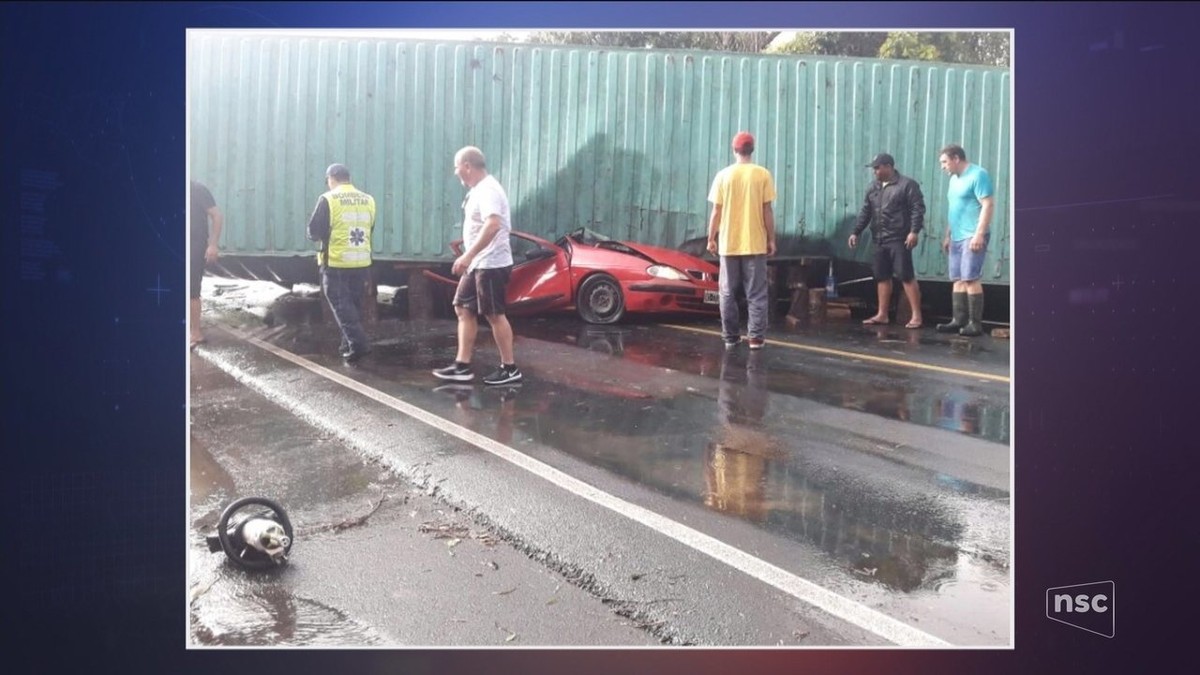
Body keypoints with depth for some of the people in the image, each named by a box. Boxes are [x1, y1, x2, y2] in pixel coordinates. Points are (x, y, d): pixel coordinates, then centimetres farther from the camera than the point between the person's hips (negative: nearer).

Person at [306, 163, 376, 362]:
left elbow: (314, 231, -8)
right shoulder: (368, 200, 5)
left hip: (336, 263, -5)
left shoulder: (328, 199, -9)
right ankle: (349, 345, 22)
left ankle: (357, 343, -12)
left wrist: (322, 235, 13)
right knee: (354, 304, 15)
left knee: (341, 305, 0)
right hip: (361, 262, 5)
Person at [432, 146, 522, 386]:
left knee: (494, 315, -4)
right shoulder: (479, 190, 14)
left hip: (492, 264, -11)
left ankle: (510, 369, 5)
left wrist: (468, 256, -35)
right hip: (479, 264, 11)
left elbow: (493, 225, -33)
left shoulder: (487, 190, -18)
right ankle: (462, 366, 14)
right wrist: (470, 258, 24)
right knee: (464, 309, 11)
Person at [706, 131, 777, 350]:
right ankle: (756, 337, 0)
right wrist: (771, 239, 5)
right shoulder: (763, 174, -3)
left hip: (728, 243, 1)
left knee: (728, 293, 8)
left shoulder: (723, 175, 0)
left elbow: (716, 211, 0)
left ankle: (730, 337, 9)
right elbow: (767, 211, -3)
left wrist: (711, 239, 10)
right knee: (756, 293, 3)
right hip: (755, 243, -1)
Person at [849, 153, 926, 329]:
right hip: (880, 240, 7)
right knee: (882, 277, 9)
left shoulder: (907, 185, -5)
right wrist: (856, 232, 14)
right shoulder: (873, 187, 16)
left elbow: (918, 209, -11)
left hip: (899, 240, -7)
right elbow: (865, 211, 20)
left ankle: (917, 316, -6)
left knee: (907, 276, -8)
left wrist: (914, 231, -20)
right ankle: (882, 315, 17)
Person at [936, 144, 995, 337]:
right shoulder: (954, 179, 18)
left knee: (971, 279, -10)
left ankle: (975, 323, -8)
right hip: (957, 237, 9)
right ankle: (958, 320, 12)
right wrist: (948, 235, 21)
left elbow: (988, 205, -15)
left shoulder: (977, 174, -9)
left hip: (973, 236, -9)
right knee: (958, 279, 8)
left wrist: (979, 234, -21)